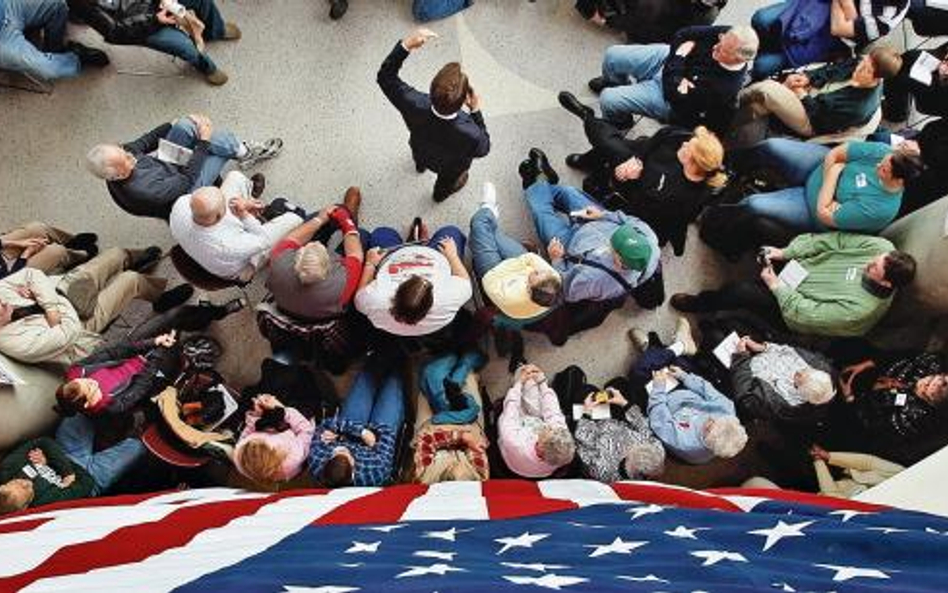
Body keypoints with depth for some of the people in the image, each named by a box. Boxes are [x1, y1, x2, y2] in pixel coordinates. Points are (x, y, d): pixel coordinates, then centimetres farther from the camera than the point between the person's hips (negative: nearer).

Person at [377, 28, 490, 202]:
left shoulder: (414, 104, -44)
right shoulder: (470, 134, -48)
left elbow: (385, 76, -27)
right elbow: (483, 149, -23)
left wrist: (406, 44, -37)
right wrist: (476, 111, -23)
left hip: (420, 152, 2)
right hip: (450, 166, -2)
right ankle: (442, 192, 71)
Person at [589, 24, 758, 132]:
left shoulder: (724, 88, -38)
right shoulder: (729, 37, -22)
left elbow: (676, 95, -30)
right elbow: (683, 35, -10)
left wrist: (679, 57, -24)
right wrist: (680, 52, -26)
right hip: (670, 57, 6)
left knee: (607, 100, -13)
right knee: (612, 56, 6)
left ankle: (619, 122, 28)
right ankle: (615, 83, 46)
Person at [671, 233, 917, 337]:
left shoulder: (860, 310, -35)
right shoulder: (884, 248, -19)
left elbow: (800, 313, -29)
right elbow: (834, 239, -13)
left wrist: (775, 285, -21)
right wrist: (784, 252, -19)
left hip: (794, 299, -6)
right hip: (801, 263, 6)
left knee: (740, 292, -23)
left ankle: (701, 304, 12)